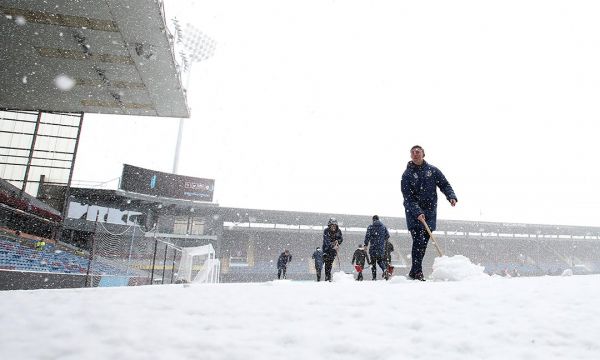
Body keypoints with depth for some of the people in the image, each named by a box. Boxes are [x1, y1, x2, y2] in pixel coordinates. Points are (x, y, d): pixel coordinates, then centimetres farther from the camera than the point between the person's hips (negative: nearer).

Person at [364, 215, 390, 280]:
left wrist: (366, 244, -2)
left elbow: (367, 236, -10)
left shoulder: (370, 227, -3)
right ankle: (385, 269, -17)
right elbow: (387, 236, 9)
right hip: (381, 247, 3)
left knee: (373, 262, 5)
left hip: (373, 247, -3)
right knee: (380, 260, 14)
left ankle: (374, 277, 2)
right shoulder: (383, 226, 8)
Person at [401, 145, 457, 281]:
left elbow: (444, 185, 7)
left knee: (424, 243, 5)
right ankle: (417, 272, -9)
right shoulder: (407, 174, -3)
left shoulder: (432, 170, 6)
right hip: (414, 213, -3)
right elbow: (408, 198, -11)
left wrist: (451, 196, -14)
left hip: (430, 212, 3)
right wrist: (418, 212, -24)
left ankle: (414, 272, 15)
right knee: (418, 241, -14)